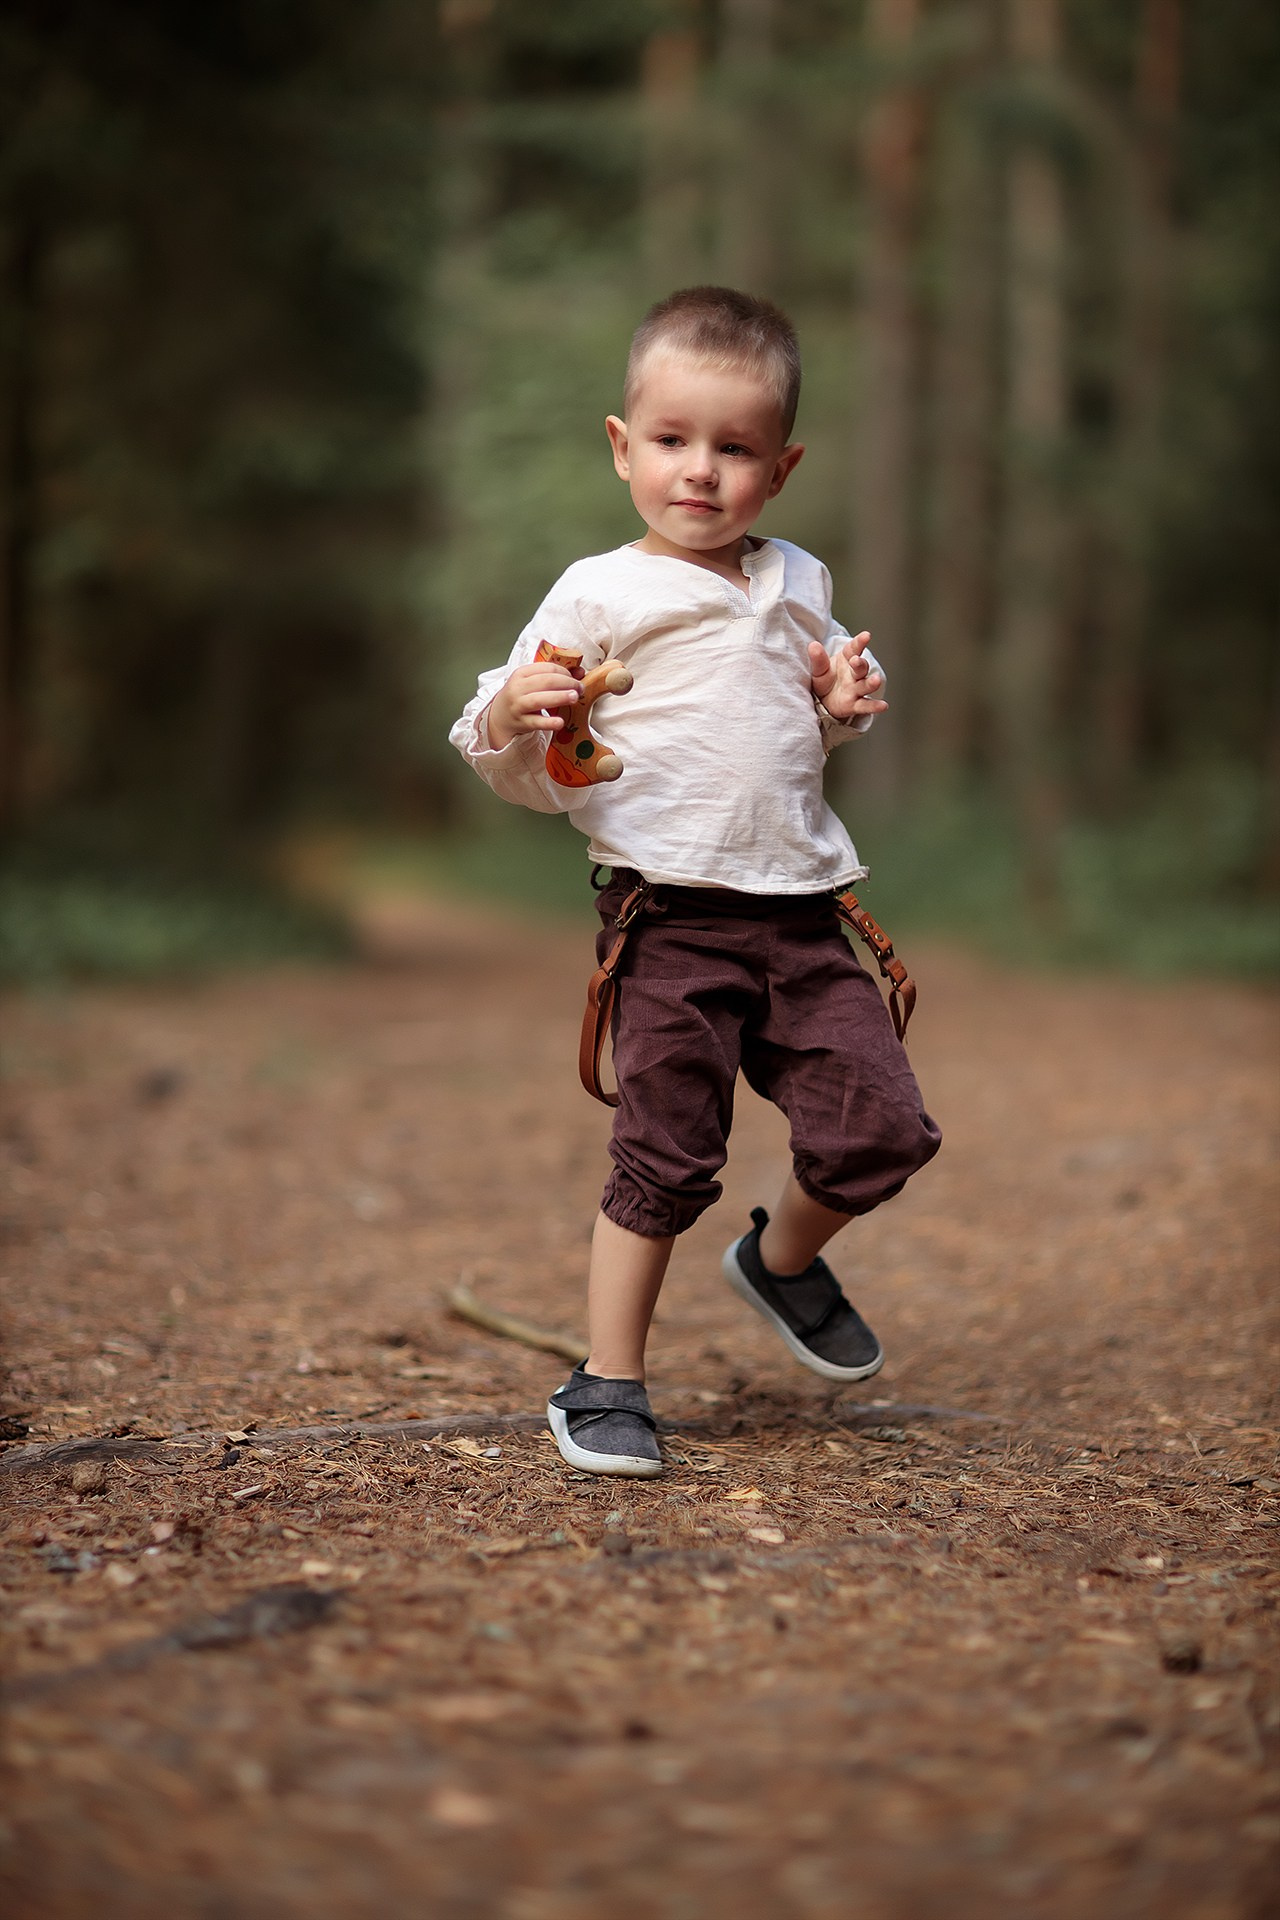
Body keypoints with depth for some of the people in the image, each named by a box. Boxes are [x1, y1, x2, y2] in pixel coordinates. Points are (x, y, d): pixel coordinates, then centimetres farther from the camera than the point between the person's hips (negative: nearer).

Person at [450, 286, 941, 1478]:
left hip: (800, 909, 5)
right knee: (665, 1156, -4)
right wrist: (513, 720, -23)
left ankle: (784, 1258, 32)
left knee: (882, 1127, 1)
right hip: (671, 919, -5)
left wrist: (843, 701, 8)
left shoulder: (797, 585, 14)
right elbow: (534, 777, -1)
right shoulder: (599, 596, -3)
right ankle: (604, 1387, 11)